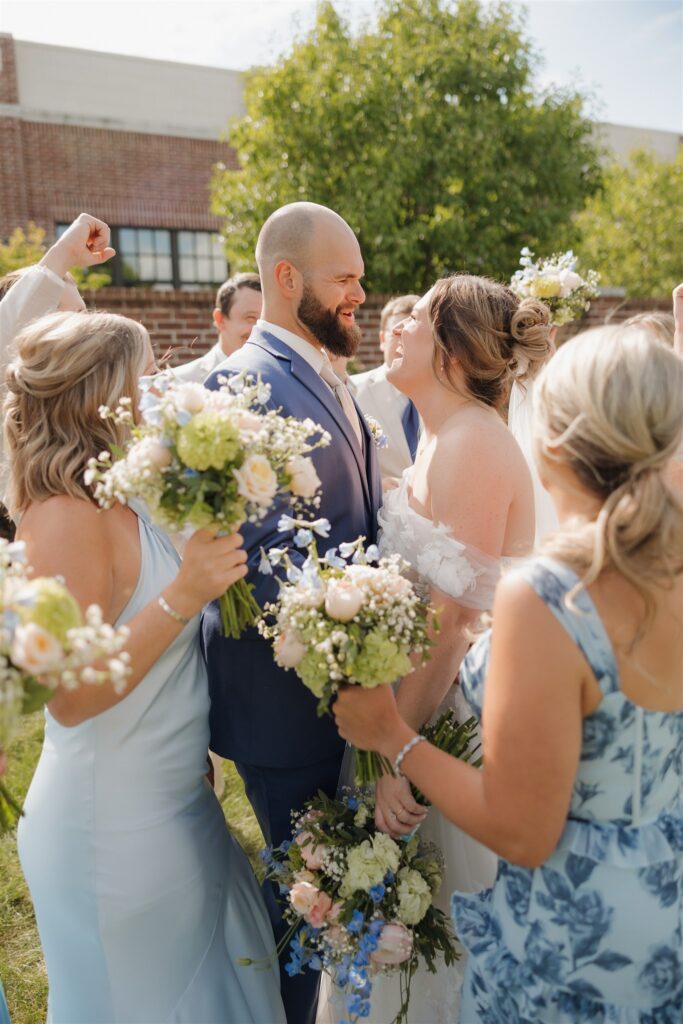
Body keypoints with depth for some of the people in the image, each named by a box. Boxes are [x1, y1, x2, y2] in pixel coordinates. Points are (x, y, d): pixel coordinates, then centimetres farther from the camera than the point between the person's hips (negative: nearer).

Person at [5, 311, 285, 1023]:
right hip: (116, 825, -8)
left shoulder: (124, 498, 2)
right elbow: (71, 696, -25)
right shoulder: (68, 516, -23)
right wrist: (184, 593, -30)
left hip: (171, 802, 8)